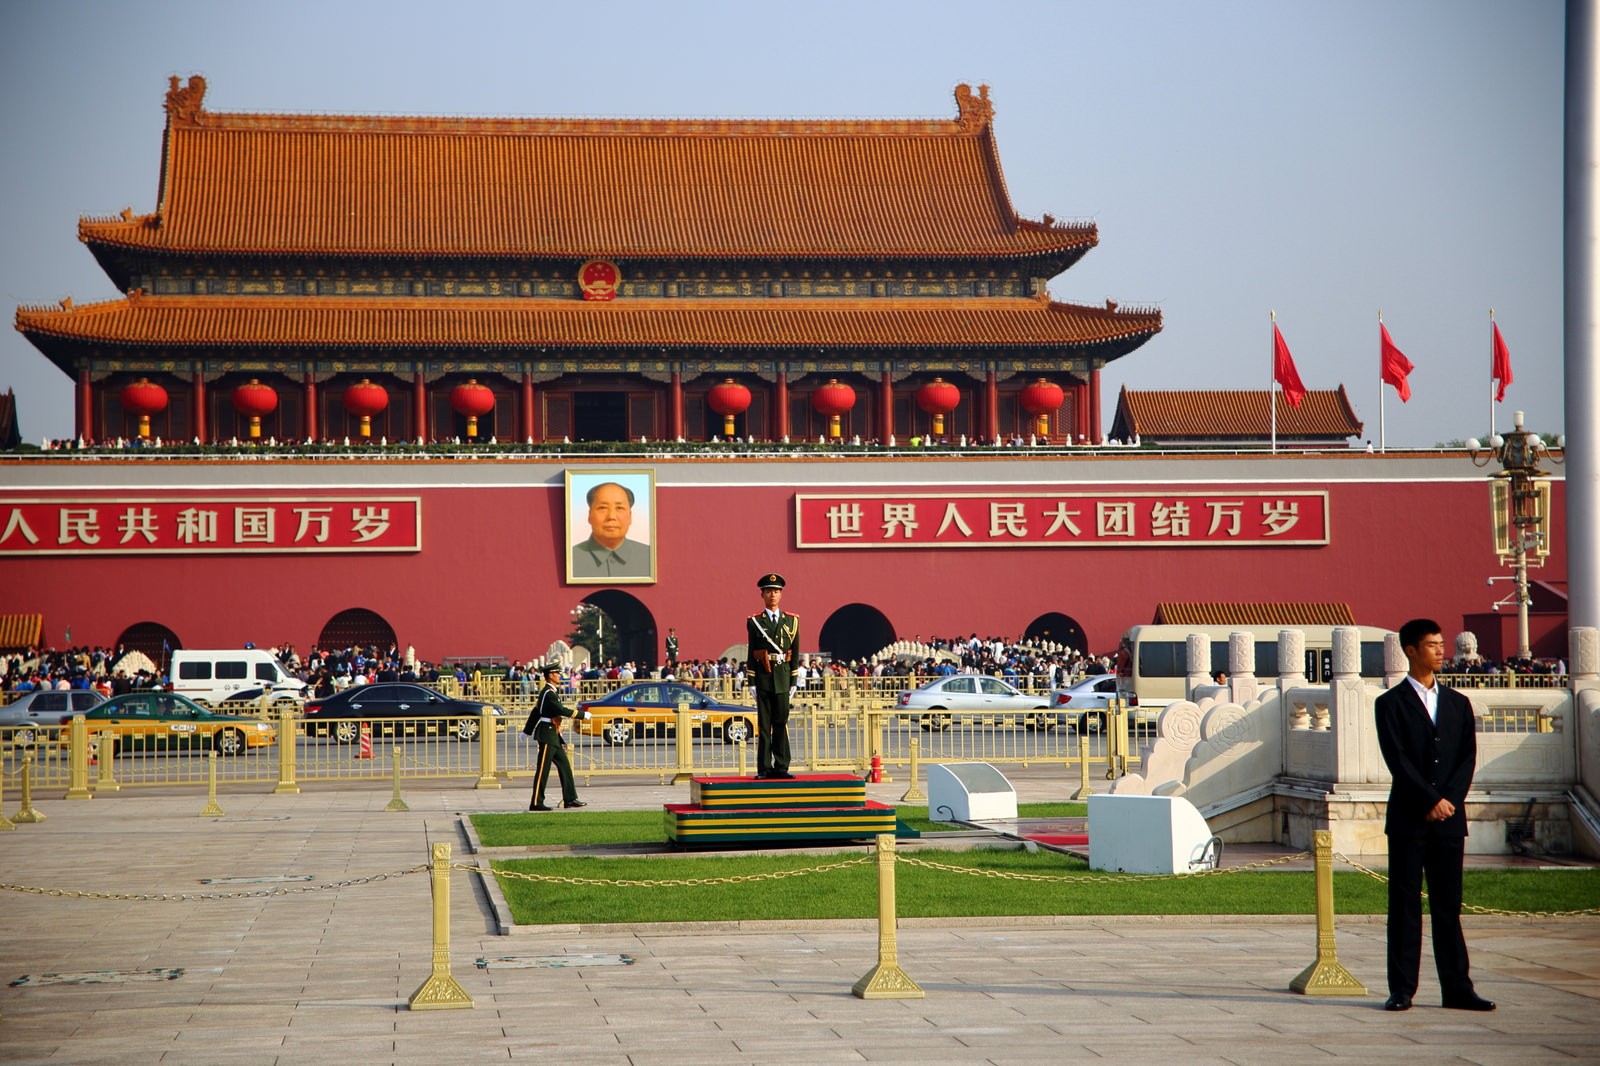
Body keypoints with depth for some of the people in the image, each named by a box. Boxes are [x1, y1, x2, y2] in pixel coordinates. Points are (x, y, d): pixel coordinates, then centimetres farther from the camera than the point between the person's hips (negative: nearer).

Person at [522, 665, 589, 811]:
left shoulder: (547, 692, 15)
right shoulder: (548, 693, -17)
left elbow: (536, 711, 21)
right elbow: (562, 711, -23)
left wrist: (527, 731, 26)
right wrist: (583, 715, -15)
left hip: (553, 736, 10)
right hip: (547, 735, -10)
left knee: (565, 766, 11)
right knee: (543, 770, -7)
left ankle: (570, 799, 14)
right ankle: (536, 803, -4)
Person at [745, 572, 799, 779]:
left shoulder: (791, 621, 9)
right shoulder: (754, 621, 4)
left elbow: (795, 653, 9)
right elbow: (751, 654, 3)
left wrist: (793, 682, 4)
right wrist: (751, 682, -3)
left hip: (782, 678, 2)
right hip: (762, 677, -2)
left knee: (781, 723, 2)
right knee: (764, 724, 0)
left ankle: (781, 767, 6)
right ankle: (764, 768, 2)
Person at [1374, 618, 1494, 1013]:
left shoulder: (1458, 703, 14)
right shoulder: (1391, 703, 1)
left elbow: (1468, 757, 6)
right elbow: (1397, 759, -7)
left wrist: (1449, 800, -8)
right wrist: (1432, 801, -13)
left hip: (1449, 817, 3)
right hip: (1408, 817, -3)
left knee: (1448, 906, 5)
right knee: (1405, 906, -1)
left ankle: (1457, 989, 7)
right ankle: (1402, 990, 1)